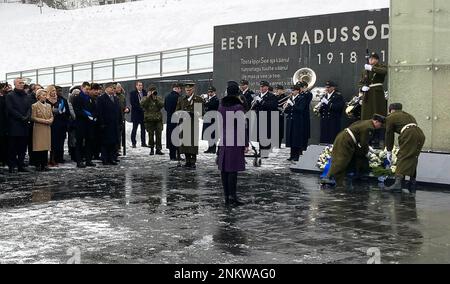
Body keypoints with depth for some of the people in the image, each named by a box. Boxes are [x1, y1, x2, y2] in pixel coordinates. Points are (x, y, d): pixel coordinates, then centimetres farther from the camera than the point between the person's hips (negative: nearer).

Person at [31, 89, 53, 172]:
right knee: (39, 146, -5)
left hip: (47, 129, 5)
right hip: (38, 129, -5)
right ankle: (38, 165, 0)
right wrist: (44, 121, -15)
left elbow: (51, 116, 15)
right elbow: (33, 118, -9)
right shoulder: (35, 106, -2)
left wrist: (50, 120, -7)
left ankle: (44, 165, 8)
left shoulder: (48, 105, 14)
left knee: (46, 146, 3)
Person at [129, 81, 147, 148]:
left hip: (143, 113, 4)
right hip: (136, 113, -4)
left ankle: (143, 142, 11)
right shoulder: (133, 93, -1)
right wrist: (140, 108, -16)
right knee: (134, 129, 0)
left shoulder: (145, 93, 10)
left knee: (143, 128, 6)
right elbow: (132, 103, -9)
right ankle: (133, 143, 4)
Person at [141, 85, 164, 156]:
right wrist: (148, 97, -16)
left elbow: (162, 105, -8)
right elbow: (142, 104, -16)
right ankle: (152, 149, 11)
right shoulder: (146, 99, 4)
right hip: (149, 119, -1)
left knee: (159, 135, -2)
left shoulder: (159, 98, 10)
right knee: (151, 135, 2)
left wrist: (156, 99, -13)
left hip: (158, 119, 2)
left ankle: (158, 149, 4)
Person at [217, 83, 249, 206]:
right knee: (233, 169, -6)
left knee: (224, 169, 7)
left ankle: (226, 196, 12)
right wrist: (246, 144, -8)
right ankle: (232, 196, -6)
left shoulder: (221, 106, 9)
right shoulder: (239, 107, -10)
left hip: (223, 141, 6)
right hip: (235, 141, -6)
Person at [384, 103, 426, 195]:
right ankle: (412, 184, 17)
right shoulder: (408, 115, 35)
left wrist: (389, 151, 23)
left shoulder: (391, 117, 15)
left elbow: (389, 135, 15)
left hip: (409, 135, -7)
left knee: (402, 158, -7)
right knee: (412, 159, 15)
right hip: (420, 135, 7)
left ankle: (398, 183, -19)